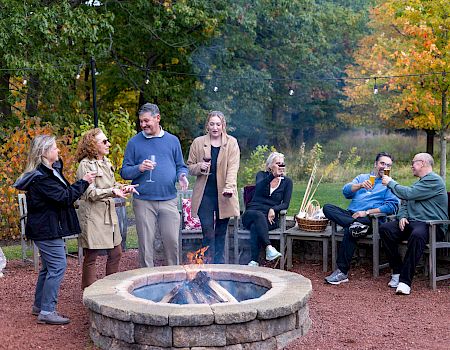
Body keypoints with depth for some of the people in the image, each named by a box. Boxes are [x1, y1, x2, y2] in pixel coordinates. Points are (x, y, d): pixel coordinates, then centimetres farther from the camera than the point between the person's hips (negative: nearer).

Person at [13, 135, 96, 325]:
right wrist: (84, 182, -13)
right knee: (57, 267, -9)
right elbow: (64, 196, -21)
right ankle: (47, 311, -5)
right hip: (46, 229, -11)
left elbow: (62, 193, 20)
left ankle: (39, 305, 27)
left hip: (46, 228, 11)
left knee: (49, 267, 17)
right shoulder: (41, 177, -21)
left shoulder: (51, 171, 12)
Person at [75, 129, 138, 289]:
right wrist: (112, 191, -28)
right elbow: (90, 193, -17)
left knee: (116, 253, 12)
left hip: (108, 213, 8)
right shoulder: (85, 165, -11)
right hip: (92, 214, -8)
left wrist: (123, 188, 3)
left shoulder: (106, 162, 13)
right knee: (91, 256, 0)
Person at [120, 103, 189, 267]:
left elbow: (181, 166, 15)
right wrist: (139, 168, -15)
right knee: (145, 243, 3)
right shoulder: (134, 142, 5)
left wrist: (182, 176, -7)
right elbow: (124, 172, 4)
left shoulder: (172, 140, 11)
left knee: (172, 241, 2)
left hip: (169, 200, 1)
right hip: (143, 202, -1)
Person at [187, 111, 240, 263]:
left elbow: (233, 168, -8)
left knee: (221, 233, 9)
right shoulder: (198, 143, 6)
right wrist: (200, 167, -11)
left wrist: (230, 186, -24)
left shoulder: (231, 143, 3)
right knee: (208, 233, -7)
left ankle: (219, 262, 21)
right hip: (204, 195, 0)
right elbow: (190, 166, 12)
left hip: (223, 195, 0)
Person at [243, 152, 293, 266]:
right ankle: (269, 248, -49)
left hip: (270, 218, 0)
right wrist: (272, 175, -25)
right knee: (259, 216, -38)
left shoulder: (287, 182, 13)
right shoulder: (262, 175, 12)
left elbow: (285, 204, 6)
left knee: (255, 227, -34)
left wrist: (274, 209, -14)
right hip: (251, 213, 0)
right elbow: (258, 188, -12)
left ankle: (254, 261, -41)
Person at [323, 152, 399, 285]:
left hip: (369, 218, -5)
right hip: (350, 214, 5)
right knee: (327, 208, -20)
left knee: (349, 230, -35)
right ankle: (355, 224, -38)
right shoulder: (362, 177, 24)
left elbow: (392, 206, -4)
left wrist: (367, 212, -12)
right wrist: (360, 185, -15)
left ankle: (342, 272, -30)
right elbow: (346, 191, 7)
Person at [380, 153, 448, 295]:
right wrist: (402, 216, 2)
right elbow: (404, 202, 24)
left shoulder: (434, 180, -6)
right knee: (385, 229, -16)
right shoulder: (419, 183, 26)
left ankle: (405, 280, -38)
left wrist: (390, 183, -3)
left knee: (417, 235, -40)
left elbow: (408, 194, -16)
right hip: (411, 222, 9)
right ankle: (397, 272, -15)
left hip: (432, 225, -9)